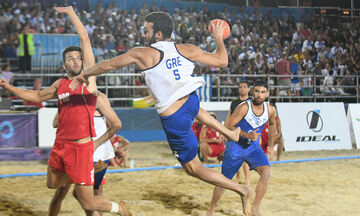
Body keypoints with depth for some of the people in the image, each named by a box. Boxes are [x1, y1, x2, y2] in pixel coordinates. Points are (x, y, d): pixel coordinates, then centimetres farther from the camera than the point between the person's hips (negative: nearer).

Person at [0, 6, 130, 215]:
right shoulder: (60, 84, 11)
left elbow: (85, 38, -7)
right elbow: (38, 96, 27)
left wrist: (71, 12, -3)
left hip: (81, 146, -6)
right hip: (60, 144, 6)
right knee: (52, 184, 25)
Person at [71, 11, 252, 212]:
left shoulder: (143, 54, -15)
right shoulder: (186, 50, -6)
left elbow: (107, 65, -5)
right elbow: (222, 60, 0)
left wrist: (84, 75, 12)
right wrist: (219, 39, 19)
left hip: (174, 120, -5)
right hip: (191, 101, 6)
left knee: (193, 168, 11)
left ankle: (242, 190, 10)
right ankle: (229, 132, 45)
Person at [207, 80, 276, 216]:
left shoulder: (270, 110, -5)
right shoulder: (244, 107, -20)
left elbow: (272, 124, 18)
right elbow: (229, 127, -19)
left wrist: (271, 141, 26)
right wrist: (248, 135, -31)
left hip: (254, 147, 3)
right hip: (236, 146, -3)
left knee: (267, 172, -23)